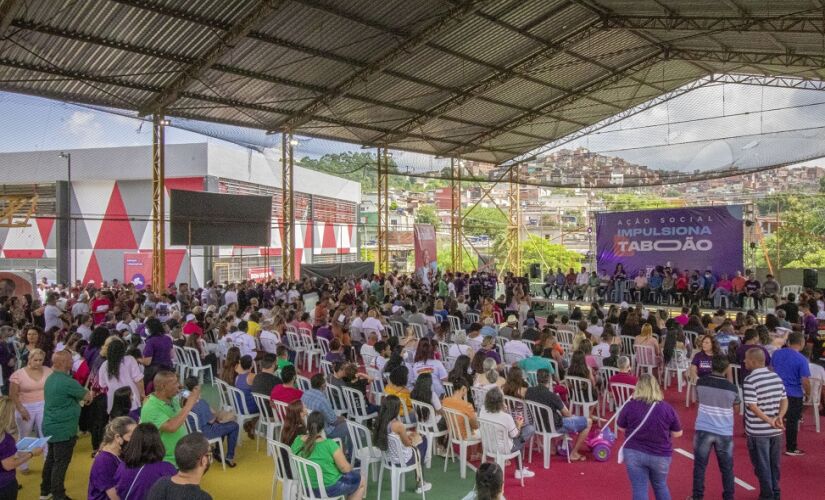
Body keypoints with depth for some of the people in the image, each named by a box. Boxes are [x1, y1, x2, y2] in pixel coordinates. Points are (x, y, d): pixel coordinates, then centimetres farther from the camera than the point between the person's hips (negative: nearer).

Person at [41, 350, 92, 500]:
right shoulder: (67, 382, -24)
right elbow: (87, 396, -8)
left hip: (51, 426, 10)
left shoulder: (50, 379, 5)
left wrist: (80, 398, 5)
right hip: (63, 429, -10)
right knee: (61, 463, 0)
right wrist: (88, 395, 13)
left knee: (51, 459, 20)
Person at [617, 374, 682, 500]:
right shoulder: (667, 408, -10)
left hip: (634, 453, -2)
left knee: (639, 489, 5)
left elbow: (621, 427, 2)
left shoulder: (630, 406, -12)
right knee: (660, 486, 24)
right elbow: (677, 433, 2)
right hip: (660, 455, 2)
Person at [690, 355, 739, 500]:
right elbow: (735, 404, 12)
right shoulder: (732, 388, -7)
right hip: (724, 433, 0)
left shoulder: (701, 383, -6)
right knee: (727, 468, 13)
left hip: (703, 430, 0)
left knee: (700, 465, 9)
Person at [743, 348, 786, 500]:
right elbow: (784, 400, 3)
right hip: (775, 430, 6)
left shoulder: (749, 381, -17)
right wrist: (780, 417, -7)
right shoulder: (776, 377, 3)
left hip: (757, 431, -6)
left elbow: (752, 406, -22)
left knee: (762, 465, 8)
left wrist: (769, 420, -17)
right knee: (774, 463, 18)